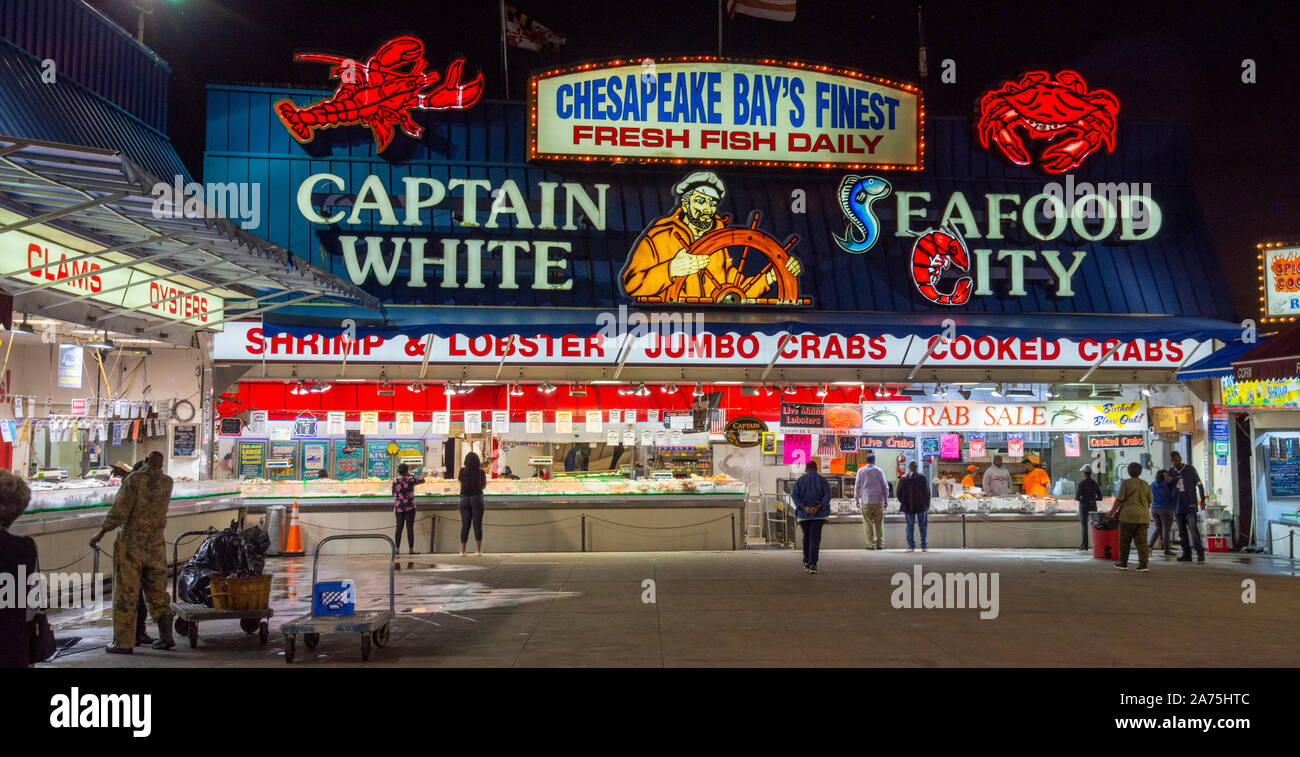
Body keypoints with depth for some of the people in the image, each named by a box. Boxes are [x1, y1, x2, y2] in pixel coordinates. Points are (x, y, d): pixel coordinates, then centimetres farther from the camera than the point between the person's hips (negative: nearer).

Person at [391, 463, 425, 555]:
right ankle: (411, 549, -1)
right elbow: (422, 480, 8)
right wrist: (411, 476, 17)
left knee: (399, 527, 10)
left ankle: (397, 548, 7)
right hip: (410, 506, -3)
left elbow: (394, 494, 7)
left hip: (398, 507, 3)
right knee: (410, 528, 0)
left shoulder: (395, 481, 0)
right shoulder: (410, 480, -7)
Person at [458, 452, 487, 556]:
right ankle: (478, 550, -2)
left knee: (465, 526, 6)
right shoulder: (481, 472, -3)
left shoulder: (463, 471, 0)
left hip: (464, 500, 2)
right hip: (477, 499, -2)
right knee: (478, 525, 1)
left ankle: (462, 551, 4)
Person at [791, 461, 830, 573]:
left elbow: (794, 495, -8)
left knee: (806, 537, 18)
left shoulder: (800, 480, 4)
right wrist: (817, 507, -18)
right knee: (815, 538, -3)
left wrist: (804, 508, -16)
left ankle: (806, 563, 23)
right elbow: (827, 495, -11)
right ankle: (813, 564, -16)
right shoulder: (822, 480, 2)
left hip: (803, 513, 1)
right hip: (819, 514, -1)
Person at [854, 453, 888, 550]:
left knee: (868, 523, 2)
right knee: (879, 523, 7)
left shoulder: (861, 471, 2)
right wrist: (885, 499, 14)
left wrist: (857, 499, 13)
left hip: (866, 501, 0)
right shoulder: (879, 471, 1)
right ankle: (880, 544, 7)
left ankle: (870, 544, 0)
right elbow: (884, 486, 5)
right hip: (878, 500, 0)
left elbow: (857, 486, 5)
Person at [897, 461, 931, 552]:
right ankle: (924, 546, 7)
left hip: (908, 507, 1)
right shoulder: (922, 478, -6)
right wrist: (927, 505, 6)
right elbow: (927, 492, -3)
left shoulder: (903, 479, -1)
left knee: (910, 526, 8)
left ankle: (911, 546, 5)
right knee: (923, 526, 7)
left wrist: (903, 504, 16)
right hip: (921, 506, -1)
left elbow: (899, 494, 3)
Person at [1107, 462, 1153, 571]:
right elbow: (1149, 502, 14)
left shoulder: (1126, 483, -6)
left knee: (1124, 541, 7)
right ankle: (1143, 564, -1)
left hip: (1128, 516, -4)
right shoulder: (1145, 484, 9)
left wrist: (1112, 512, 2)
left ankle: (1123, 563, 13)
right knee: (1142, 541, 4)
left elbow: (1119, 500, -6)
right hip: (1143, 517, 4)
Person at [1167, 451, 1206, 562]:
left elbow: (1199, 484, 7)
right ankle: (1186, 554, 10)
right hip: (1178, 506, 4)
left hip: (1190, 505, -4)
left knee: (1193, 528, -14)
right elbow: (1170, 490, 16)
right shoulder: (1171, 471, 10)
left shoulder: (1190, 469, 0)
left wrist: (1202, 500, 4)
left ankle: (1200, 553, -12)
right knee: (1182, 531, 5)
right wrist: (1169, 482, -5)